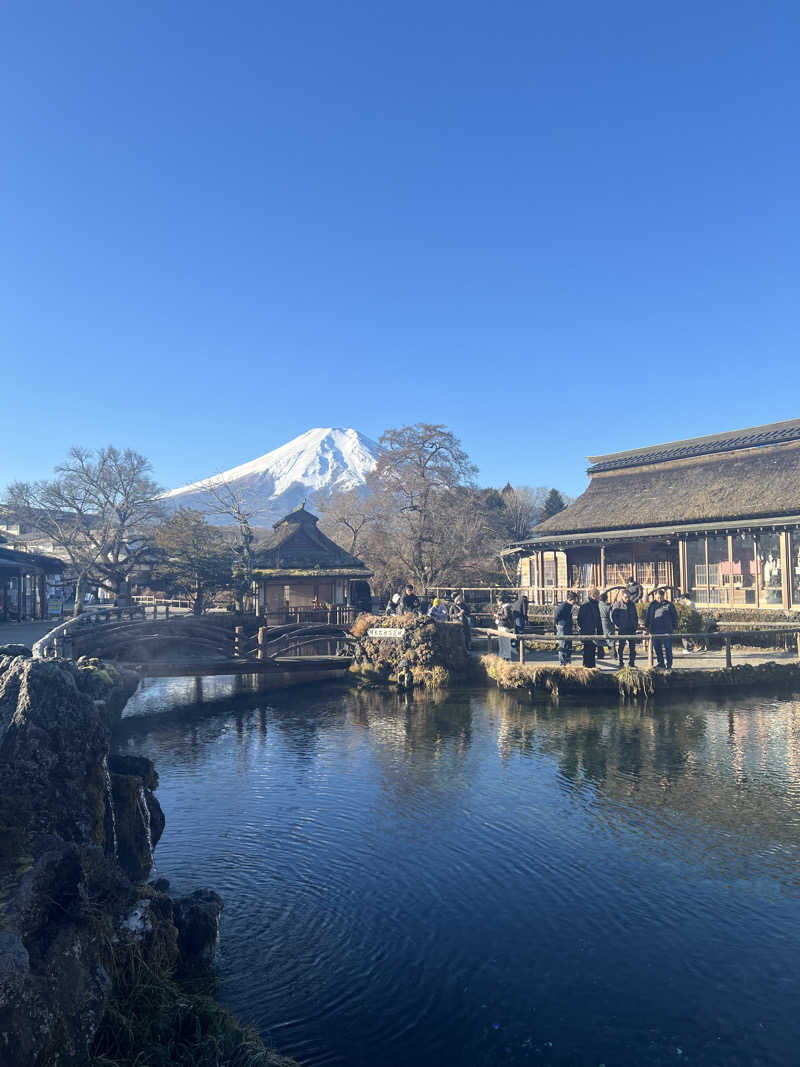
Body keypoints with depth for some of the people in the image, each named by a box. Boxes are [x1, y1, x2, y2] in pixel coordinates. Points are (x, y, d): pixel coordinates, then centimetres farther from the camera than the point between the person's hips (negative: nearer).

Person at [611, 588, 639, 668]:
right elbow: (613, 617, -3)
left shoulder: (632, 604, 10)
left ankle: (631, 663, 13)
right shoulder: (617, 605, -3)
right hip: (622, 630, -4)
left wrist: (636, 626, 8)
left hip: (632, 629, 4)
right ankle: (620, 663, 7)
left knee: (632, 647, 5)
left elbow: (636, 616, 18)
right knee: (621, 646, 0)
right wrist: (619, 625, -9)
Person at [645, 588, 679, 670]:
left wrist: (674, 628, 5)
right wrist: (647, 627, 8)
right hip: (655, 631, 3)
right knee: (657, 648, 5)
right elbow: (647, 617, 15)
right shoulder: (651, 605, 11)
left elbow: (675, 616, 9)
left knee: (668, 648, -1)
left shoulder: (669, 604, 4)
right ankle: (661, 664, 15)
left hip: (667, 630, -3)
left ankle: (669, 665, 5)